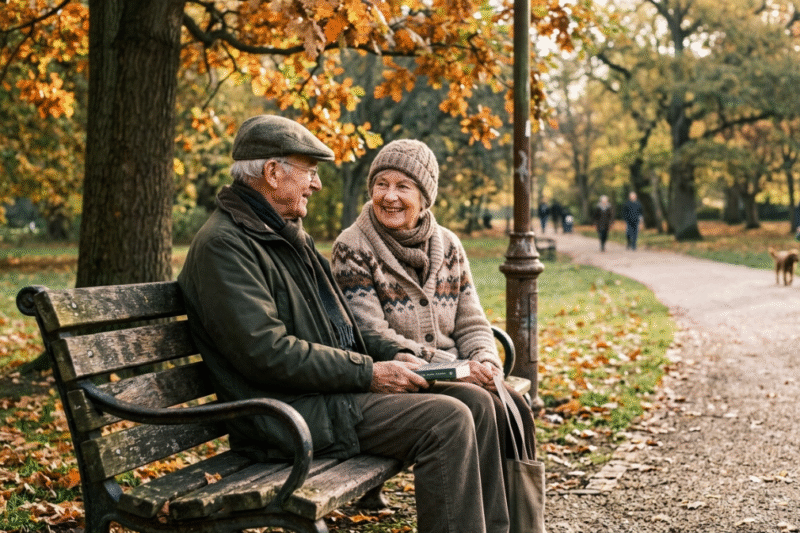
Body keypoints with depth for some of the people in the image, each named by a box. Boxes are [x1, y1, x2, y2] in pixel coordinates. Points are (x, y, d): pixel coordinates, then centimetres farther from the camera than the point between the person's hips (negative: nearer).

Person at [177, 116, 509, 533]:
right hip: (290, 412, -10)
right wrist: (368, 373, -18)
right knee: (447, 421, -21)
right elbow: (268, 351, -22)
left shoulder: (286, 233, 19)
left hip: (330, 386, 10)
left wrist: (391, 354, 7)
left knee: (475, 401, 2)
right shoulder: (224, 244, -13)